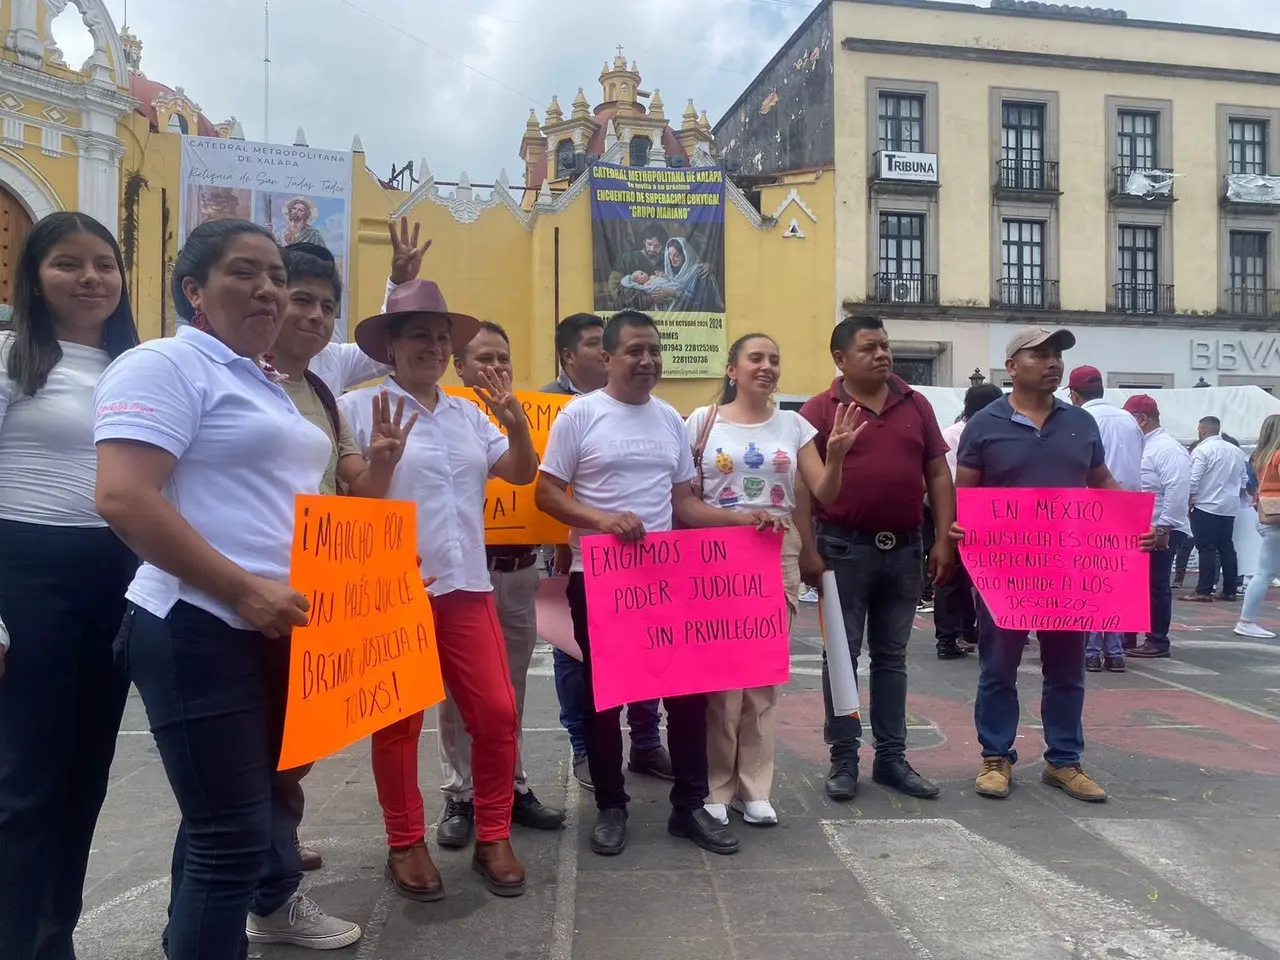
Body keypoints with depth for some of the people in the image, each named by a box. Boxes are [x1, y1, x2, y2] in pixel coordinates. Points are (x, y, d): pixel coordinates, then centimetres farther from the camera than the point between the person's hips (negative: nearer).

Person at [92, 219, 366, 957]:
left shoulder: (267, 385, 17)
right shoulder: (164, 365, -11)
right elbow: (124, 500, -23)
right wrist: (243, 590, -25)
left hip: (282, 629, 9)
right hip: (203, 631, -9)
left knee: (266, 791, 25)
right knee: (230, 830, -3)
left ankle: (272, 897, 47)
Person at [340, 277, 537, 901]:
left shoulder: (468, 412, 13)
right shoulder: (359, 407, -3)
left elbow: (521, 474, 12)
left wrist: (514, 419, -3)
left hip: (466, 586, 5)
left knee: (497, 713, 4)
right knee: (399, 721, 8)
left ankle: (493, 838, 20)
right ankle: (406, 845, 24)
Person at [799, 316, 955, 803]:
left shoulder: (916, 406, 7)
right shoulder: (820, 410, -4)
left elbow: (938, 475, 8)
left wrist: (943, 540, 2)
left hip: (904, 548, 4)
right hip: (846, 548, -3)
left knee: (891, 656, 12)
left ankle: (891, 758, 22)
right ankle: (843, 759, 14)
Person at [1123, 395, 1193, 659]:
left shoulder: (1167, 448, -14)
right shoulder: (1143, 446, 15)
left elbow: (1178, 490, -22)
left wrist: (1163, 527, -24)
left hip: (1161, 531, -9)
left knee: (1156, 585, -2)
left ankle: (1158, 641, 7)